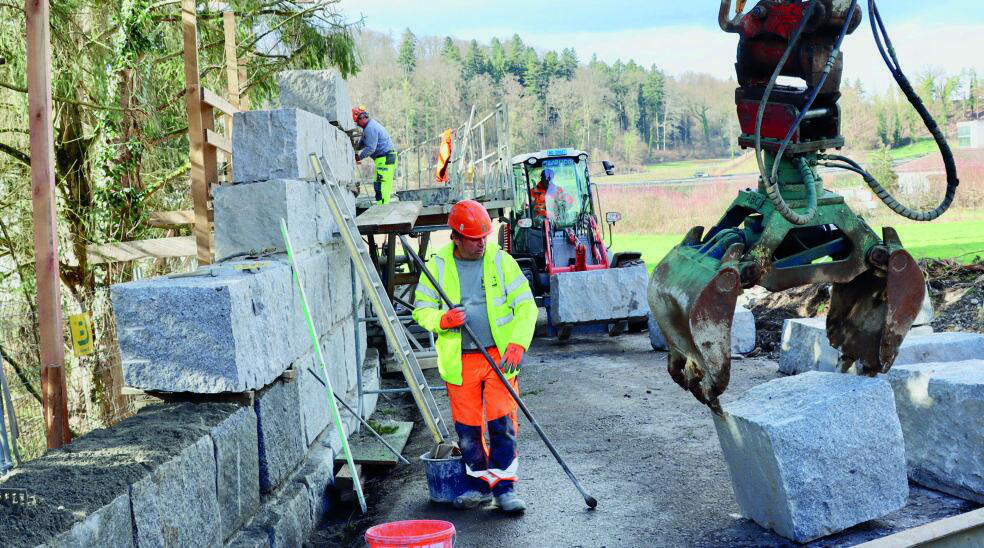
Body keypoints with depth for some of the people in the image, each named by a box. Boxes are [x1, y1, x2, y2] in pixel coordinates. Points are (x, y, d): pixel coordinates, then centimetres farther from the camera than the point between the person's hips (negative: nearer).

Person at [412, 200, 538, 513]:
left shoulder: (500, 261, 1)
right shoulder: (438, 265, 2)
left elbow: (525, 305, 1)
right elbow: (422, 309, 7)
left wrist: (517, 344, -12)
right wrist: (442, 319, -16)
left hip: (500, 355, -1)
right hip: (459, 361, 1)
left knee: (502, 422, -5)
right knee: (467, 426, 5)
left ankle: (504, 486, 5)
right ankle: (479, 484, 20)